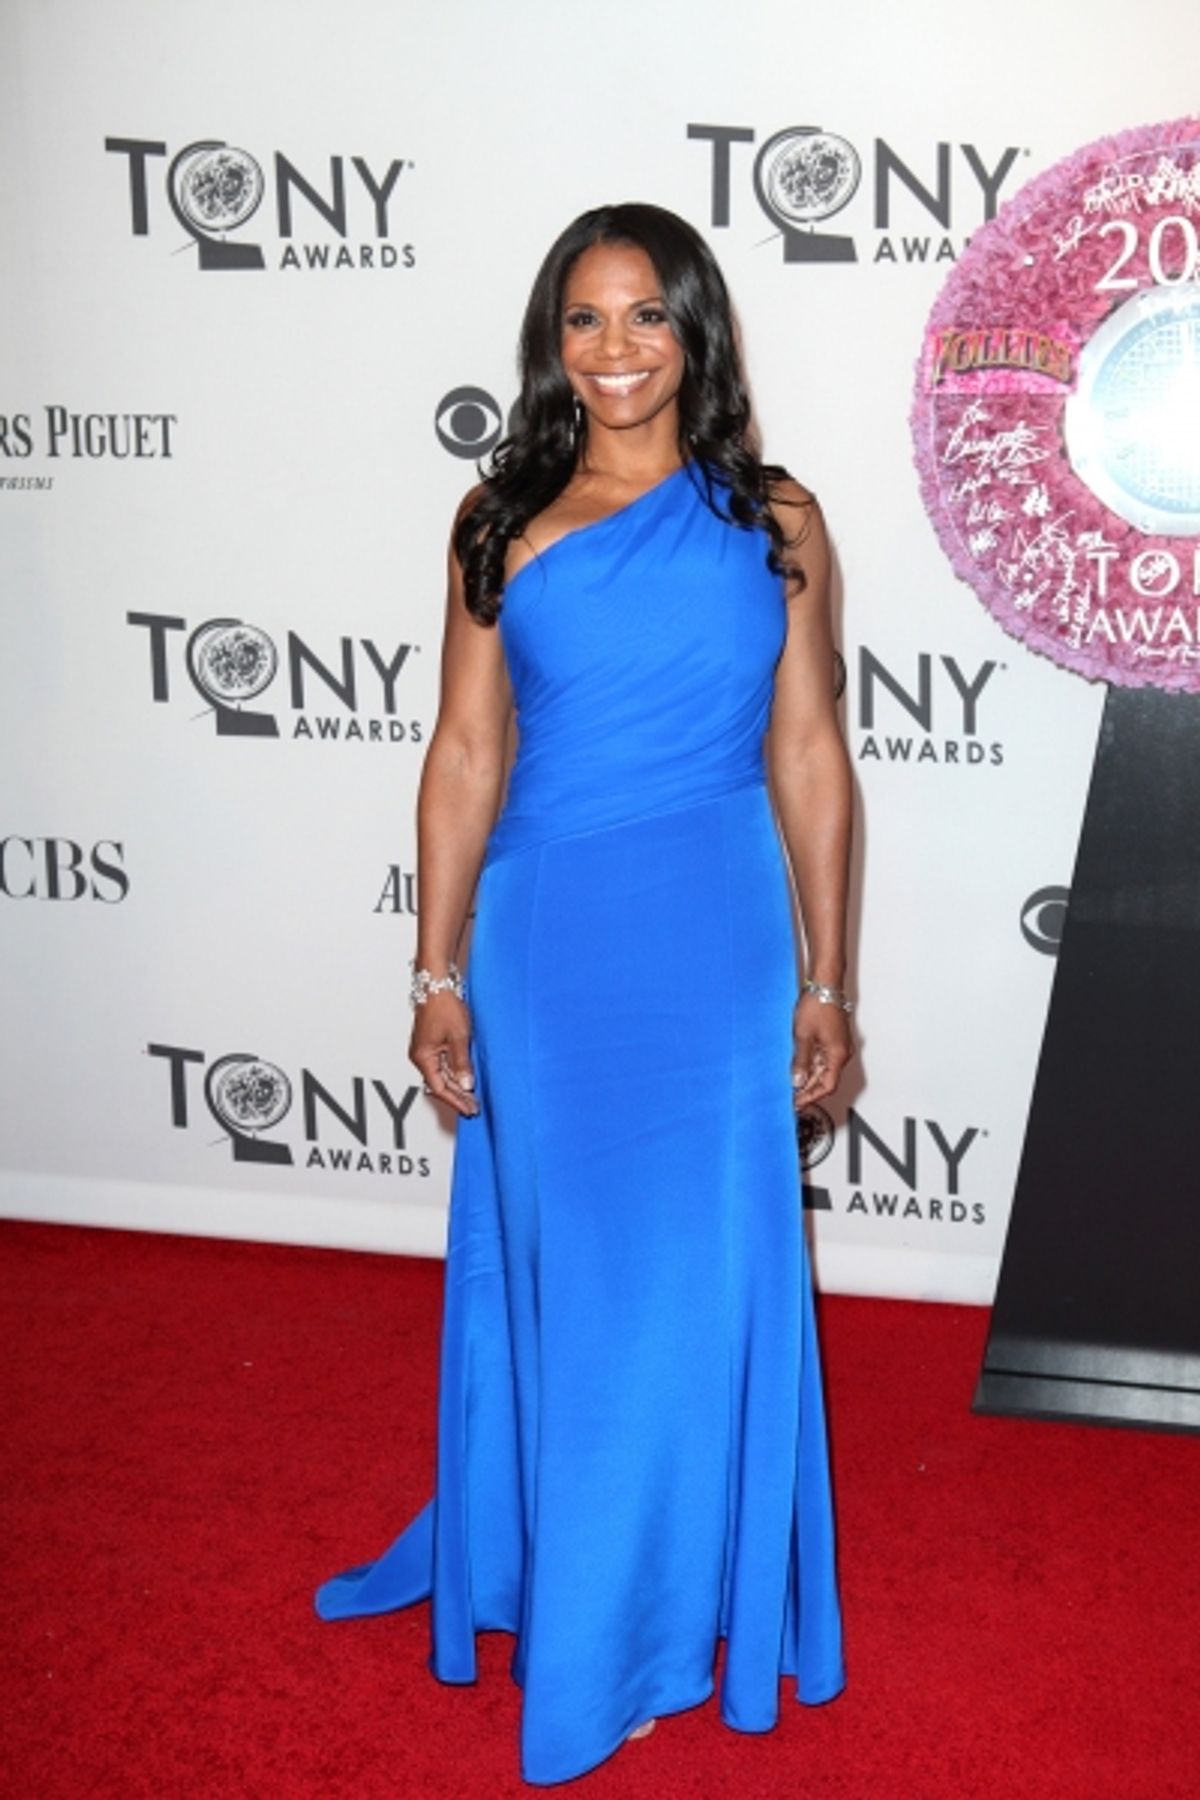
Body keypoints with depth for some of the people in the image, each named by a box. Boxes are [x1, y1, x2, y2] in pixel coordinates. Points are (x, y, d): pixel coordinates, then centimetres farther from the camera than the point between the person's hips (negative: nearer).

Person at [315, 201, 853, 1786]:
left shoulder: (773, 521, 1)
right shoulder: (504, 519, 2)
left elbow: (808, 758, 2)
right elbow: (466, 751, 3)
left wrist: (826, 982, 1)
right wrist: (438, 972, 1)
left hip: (717, 942, 0)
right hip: (544, 938, 1)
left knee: (702, 1270, 8)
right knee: (556, 1263, 12)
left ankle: (678, 1595, 31)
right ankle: (563, 1585, 35)